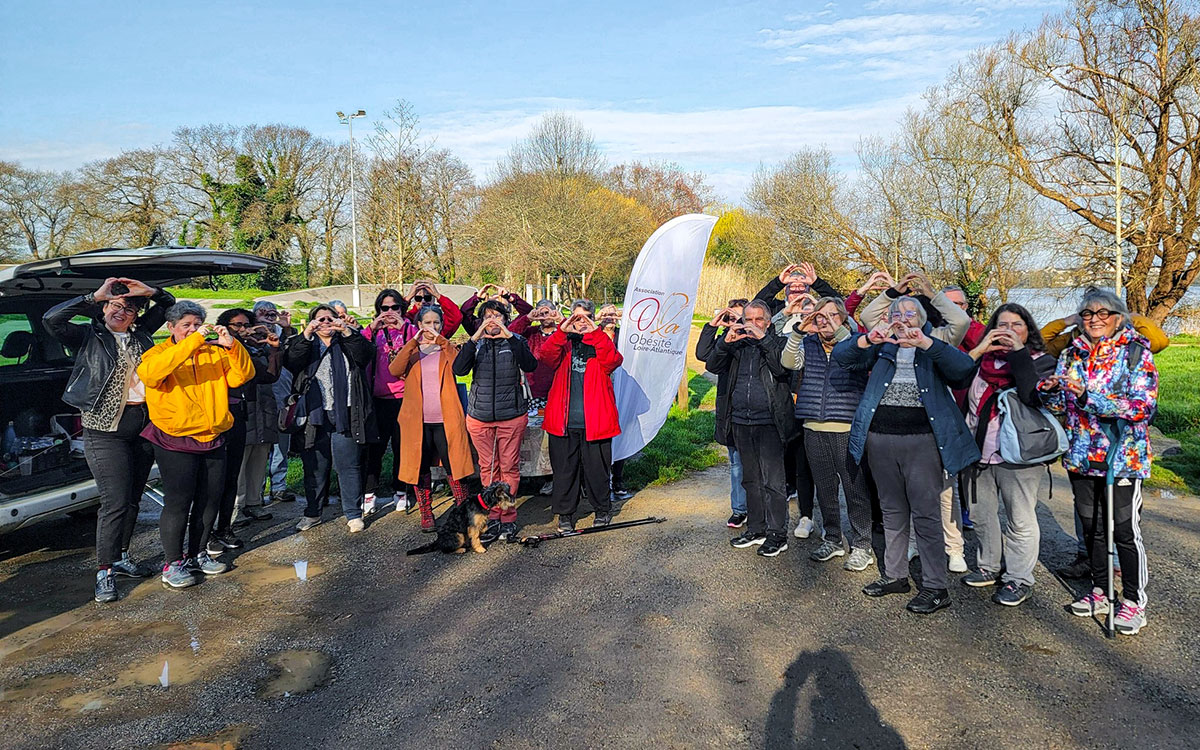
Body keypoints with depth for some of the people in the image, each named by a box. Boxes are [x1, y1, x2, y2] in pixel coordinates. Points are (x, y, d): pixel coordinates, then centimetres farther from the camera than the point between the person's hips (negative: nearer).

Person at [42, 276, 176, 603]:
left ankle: (121, 558, 28)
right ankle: (104, 572, 2)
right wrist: (94, 295, -14)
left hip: (144, 429, 5)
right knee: (115, 502, -9)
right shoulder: (89, 336, 0)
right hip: (105, 432, -5)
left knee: (132, 500, 14)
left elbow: (169, 304, 19)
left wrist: (149, 292, 0)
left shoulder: (141, 334, 9)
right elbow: (51, 319, -17)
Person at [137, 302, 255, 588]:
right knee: (178, 501, -3)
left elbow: (242, 376, -2)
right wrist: (192, 342, -30)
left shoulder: (216, 353, 9)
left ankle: (197, 554, 27)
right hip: (176, 441, -5)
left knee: (210, 499, 11)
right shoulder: (159, 353, -1)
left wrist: (232, 345, -19)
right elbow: (150, 371, -25)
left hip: (213, 439, 5)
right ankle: (173, 563, 10)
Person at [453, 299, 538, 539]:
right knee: (487, 467, 7)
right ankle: (493, 514, 19)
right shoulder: (476, 343, 6)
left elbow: (530, 365, -16)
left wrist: (509, 336, -19)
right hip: (479, 417, 2)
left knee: (509, 467, 2)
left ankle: (508, 517, 12)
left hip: (511, 416, -1)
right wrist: (475, 338, -18)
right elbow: (459, 369, -12)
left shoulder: (515, 341, 3)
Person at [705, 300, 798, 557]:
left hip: (769, 422, -5)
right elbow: (712, 367, 3)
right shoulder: (737, 346, 12)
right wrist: (725, 342, -11)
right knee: (751, 479, 14)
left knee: (773, 480, -6)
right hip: (741, 422, 5)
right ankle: (756, 529, 24)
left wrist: (763, 338, -19)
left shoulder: (777, 343, 1)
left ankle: (777, 534, 2)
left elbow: (783, 367, -17)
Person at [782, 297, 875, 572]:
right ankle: (833, 540, 28)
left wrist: (839, 331, -27)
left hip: (848, 429, -4)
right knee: (824, 489, 14)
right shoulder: (808, 344, 12)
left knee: (855, 489, -1)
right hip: (814, 429, 4)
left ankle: (861, 546, 11)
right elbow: (789, 362, -5)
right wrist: (797, 332, -17)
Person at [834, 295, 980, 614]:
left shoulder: (933, 349, 5)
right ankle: (895, 575, 25)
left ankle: (935, 587, 4)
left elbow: (964, 367, -13)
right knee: (892, 510, 14)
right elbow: (842, 356, -1)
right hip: (881, 438, 4)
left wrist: (925, 342, -24)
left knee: (926, 513, -4)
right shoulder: (881, 348, 11)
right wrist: (868, 340, -20)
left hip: (922, 440, -3)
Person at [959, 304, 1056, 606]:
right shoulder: (981, 359, 8)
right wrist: (978, 351, -12)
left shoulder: (1041, 362, -2)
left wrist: (1018, 353, -19)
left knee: (1020, 521, 4)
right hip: (977, 452, 5)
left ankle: (1018, 579, 19)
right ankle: (989, 566, 35)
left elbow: (1035, 396, -22)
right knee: (981, 515, 17)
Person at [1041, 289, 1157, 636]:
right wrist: (1053, 390, -10)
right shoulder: (1072, 354, 8)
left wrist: (1089, 396, -26)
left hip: (1122, 456, -5)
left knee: (1124, 529, 0)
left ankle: (1133, 601, 16)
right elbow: (1062, 405, 13)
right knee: (1091, 526, 14)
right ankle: (1100, 592, 29)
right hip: (1081, 455, 5)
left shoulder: (1135, 352, -7)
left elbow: (1144, 406, -17)